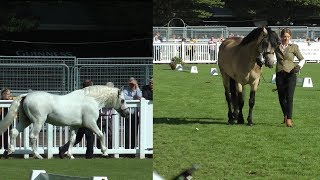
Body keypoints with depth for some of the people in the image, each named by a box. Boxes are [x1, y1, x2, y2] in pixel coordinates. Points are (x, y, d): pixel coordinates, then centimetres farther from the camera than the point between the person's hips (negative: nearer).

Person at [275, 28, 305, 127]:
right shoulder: (276, 47, 8)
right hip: (280, 74, 3)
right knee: (281, 97, 9)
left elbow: (302, 59, 9)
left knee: (289, 97, -15)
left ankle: (289, 119, -19)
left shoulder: (294, 47, 3)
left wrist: (299, 66, -7)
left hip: (291, 74, -3)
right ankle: (285, 115, 34)